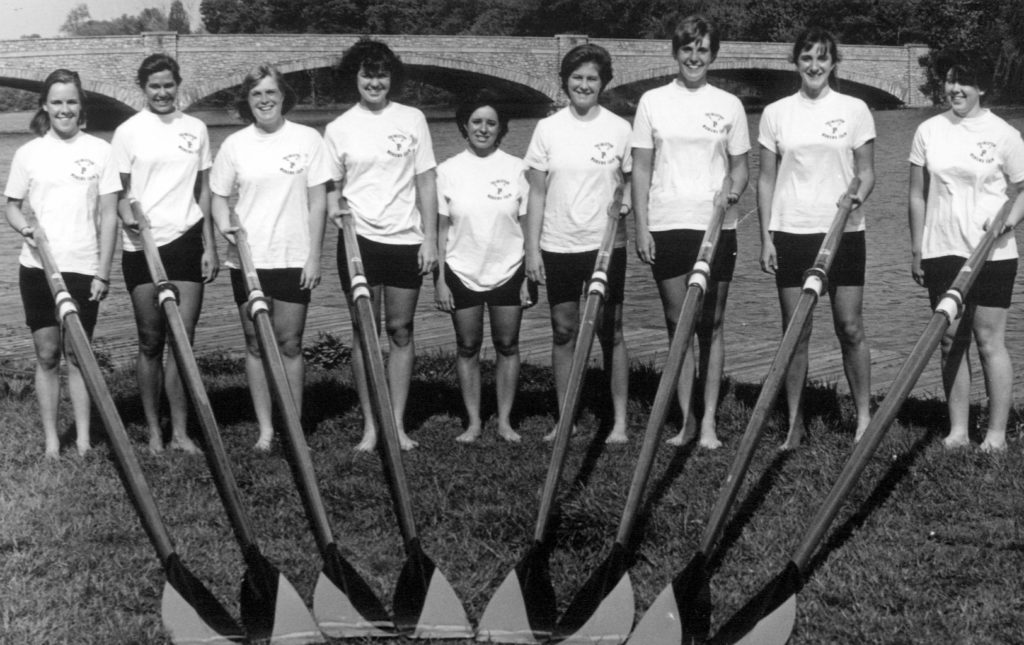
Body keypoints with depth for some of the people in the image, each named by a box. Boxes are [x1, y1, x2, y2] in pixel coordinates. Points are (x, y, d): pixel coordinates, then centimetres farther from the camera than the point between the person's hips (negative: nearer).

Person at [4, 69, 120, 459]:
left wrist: (103, 272, -5)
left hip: (83, 269, -1)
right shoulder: (29, 153, 3)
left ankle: (83, 440, 11)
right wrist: (24, 227, -12)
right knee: (47, 355, 5)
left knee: (78, 354, 5)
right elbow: (12, 206, 11)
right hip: (38, 267, 1)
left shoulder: (99, 150, -1)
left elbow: (109, 216, 0)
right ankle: (51, 440, 12)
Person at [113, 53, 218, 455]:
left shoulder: (195, 129, 9)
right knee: (151, 341, 3)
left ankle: (180, 432, 5)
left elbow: (204, 190, 11)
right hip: (142, 246, -2)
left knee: (183, 339, -1)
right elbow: (118, 190, 3)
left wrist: (210, 246, 6)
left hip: (185, 241, 2)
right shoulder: (129, 131, 2)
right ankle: (154, 430, 13)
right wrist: (125, 211, -20)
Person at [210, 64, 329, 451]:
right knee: (256, 344, 6)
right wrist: (224, 225, -13)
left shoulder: (307, 139, -1)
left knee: (289, 344, 2)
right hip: (247, 259, 2)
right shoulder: (235, 144, 3)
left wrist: (314, 255, -4)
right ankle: (265, 429, 15)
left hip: (293, 259, -2)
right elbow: (219, 197, 9)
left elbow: (318, 202, 0)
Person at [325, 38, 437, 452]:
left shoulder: (412, 119, 3)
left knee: (400, 331, 5)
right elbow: (332, 186, 9)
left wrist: (430, 239, -2)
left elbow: (426, 183, 3)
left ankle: (398, 423, 12)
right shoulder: (339, 128, 3)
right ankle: (370, 425, 11)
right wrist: (334, 208, -13)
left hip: (406, 240, 0)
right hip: (359, 240, 0)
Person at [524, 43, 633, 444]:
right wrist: (532, 248, -2)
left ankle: (620, 421, 10)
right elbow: (537, 193, 2)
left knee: (611, 333, 2)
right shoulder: (548, 129, 1)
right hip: (558, 247, 1)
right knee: (564, 332, 7)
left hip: (606, 246, -1)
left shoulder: (619, 129, 0)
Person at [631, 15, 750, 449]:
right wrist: (641, 227, -3)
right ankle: (684, 418, 12)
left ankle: (709, 420, 8)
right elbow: (641, 169, 4)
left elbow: (740, 167, 10)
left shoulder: (728, 105, 5)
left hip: (715, 226, 0)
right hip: (667, 227, 0)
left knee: (711, 325, 3)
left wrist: (734, 190, -13)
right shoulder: (653, 102, 4)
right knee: (677, 324, 4)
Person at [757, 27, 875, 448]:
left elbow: (867, 172, 4)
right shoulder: (776, 113, 5)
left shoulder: (854, 110, 2)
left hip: (843, 231, -1)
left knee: (850, 329, 0)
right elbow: (766, 180, 6)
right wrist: (766, 237, 0)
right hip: (791, 232, 1)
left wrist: (856, 197, -18)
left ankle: (863, 418, 12)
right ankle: (794, 422, 12)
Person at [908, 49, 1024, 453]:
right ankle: (958, 428, 15)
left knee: (989, 340, -1)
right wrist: (916, 251, 7)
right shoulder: (928, 132, 4)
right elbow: (918, 195, 9)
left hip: (992, 254, -3)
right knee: (950, 340, 6)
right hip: (942, 253, 3)